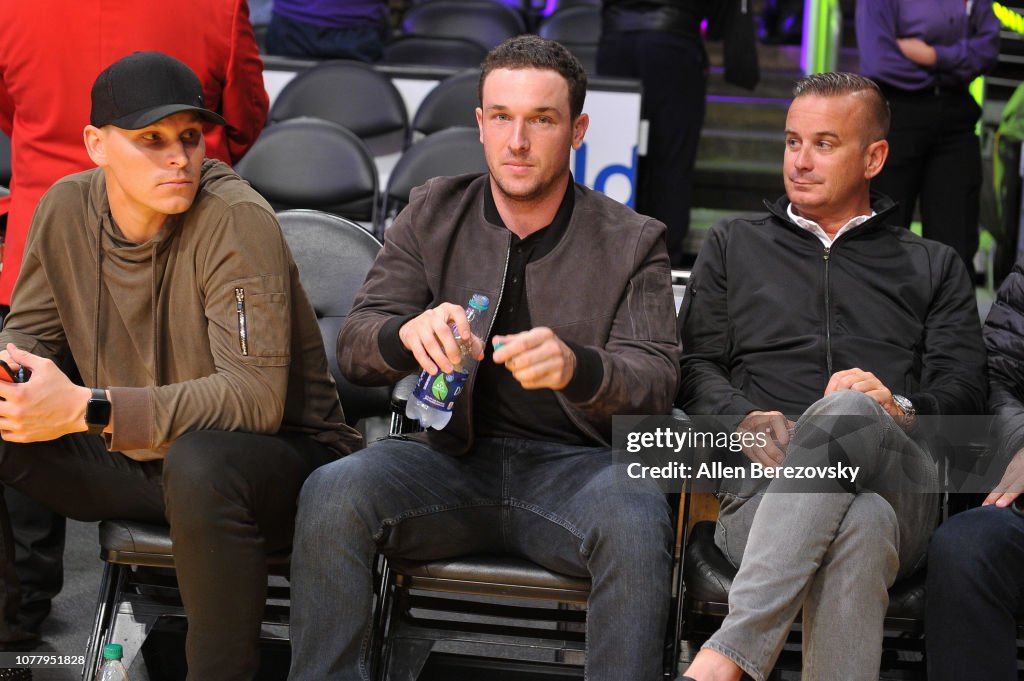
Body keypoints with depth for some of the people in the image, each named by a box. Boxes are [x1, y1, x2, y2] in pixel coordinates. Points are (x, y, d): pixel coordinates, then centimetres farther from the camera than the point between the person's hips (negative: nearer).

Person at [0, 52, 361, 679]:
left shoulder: (236, 220, -21)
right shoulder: (67, 208, -2)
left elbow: (256, 395, -28)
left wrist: (87, 409, -35)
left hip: (277, 453, -6)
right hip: (129, 458, 6)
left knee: (199, 464, -39)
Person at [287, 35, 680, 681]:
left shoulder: (632, 242, 4)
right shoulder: (432, 215, 10)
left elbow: (657, 378, -7)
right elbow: (355, 346, 3)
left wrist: (575, 366, -31)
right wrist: (408, 333, -24)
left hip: (572, 461, -2)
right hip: (453, 455, 2)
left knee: (637, 521, -35)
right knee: (331, 493, -27)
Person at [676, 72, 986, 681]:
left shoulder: (934, 267, 28)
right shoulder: (735, 246, 29)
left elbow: (964, 391, 14)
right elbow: (697, 364, 17)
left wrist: (898, 408, -10)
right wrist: (745, 418, -6)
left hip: (903, 487, 0)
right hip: (764, 486, 0)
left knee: (845, 411, -39)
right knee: (860, 525, -40)